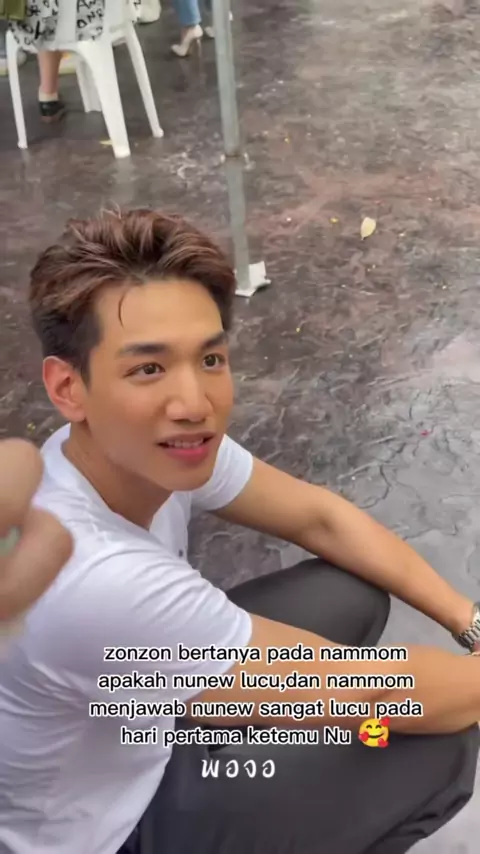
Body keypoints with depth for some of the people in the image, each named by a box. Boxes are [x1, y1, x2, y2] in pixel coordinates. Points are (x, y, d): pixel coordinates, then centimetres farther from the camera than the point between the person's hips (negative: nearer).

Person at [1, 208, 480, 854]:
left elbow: (320, 517, -4)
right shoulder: (94, 576, -41)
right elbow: (363, 692, -30)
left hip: (130, 731, 7)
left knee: (356, 595, 3)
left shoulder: (160, 447, -18)